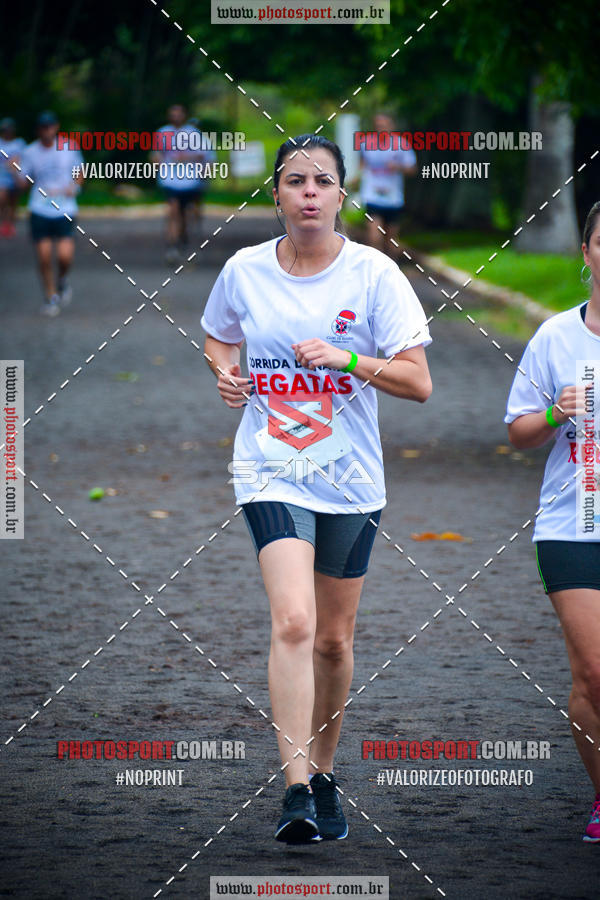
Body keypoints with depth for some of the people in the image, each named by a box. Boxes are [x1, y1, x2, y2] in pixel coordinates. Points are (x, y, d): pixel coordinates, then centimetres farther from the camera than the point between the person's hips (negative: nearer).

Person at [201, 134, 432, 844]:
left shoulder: (373, 273, -5)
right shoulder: (243, 271, 0)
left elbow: (419, 383, -6)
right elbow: (218, 339, 21)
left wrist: (346, 360, -19)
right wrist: (224, 371, 0)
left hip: (350, 477, 1)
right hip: (271, 471, -1)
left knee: (333, 640, 11)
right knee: (293, 623, -20)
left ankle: (322, 773, 32)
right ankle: (295, 792, -23)